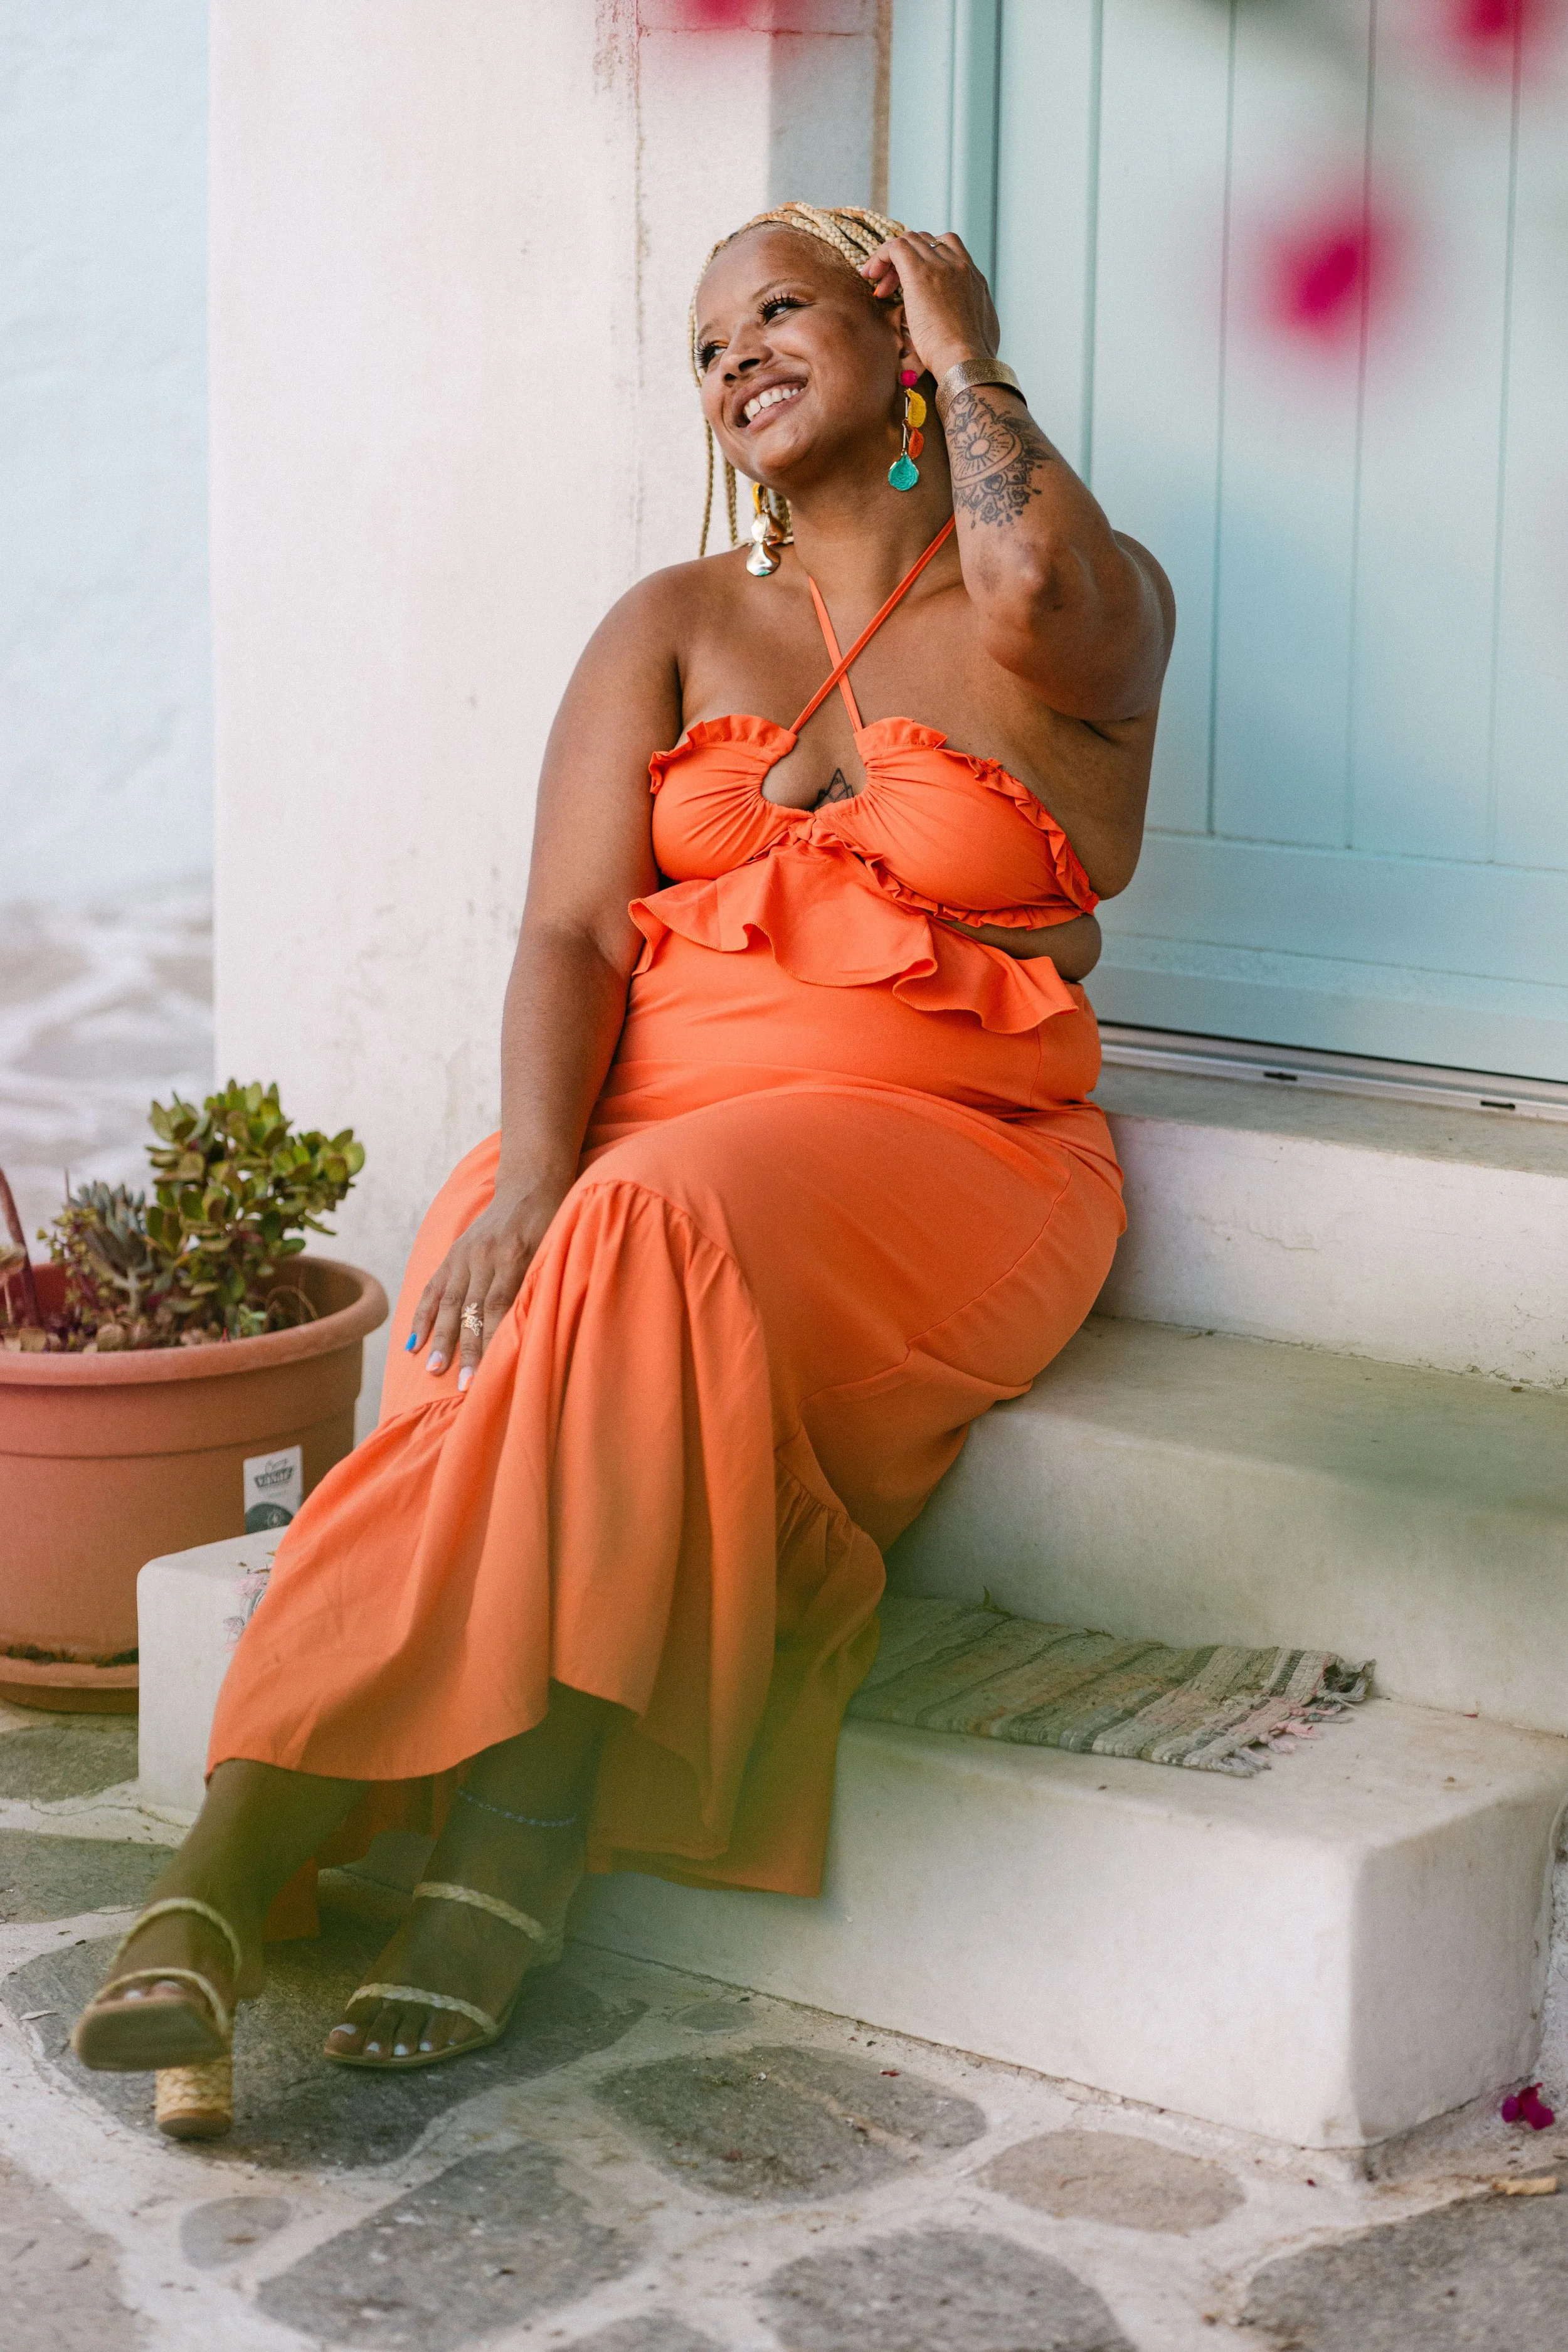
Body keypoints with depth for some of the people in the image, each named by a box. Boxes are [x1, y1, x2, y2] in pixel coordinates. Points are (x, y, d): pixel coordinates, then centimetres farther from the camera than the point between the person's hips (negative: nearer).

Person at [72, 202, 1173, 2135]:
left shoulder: (1096, 605, 8)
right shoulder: (672, 630, 17)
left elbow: (1037, 593, -21)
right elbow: (572, 935, 3)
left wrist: (964, 353, 0)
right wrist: (533, 1177, -17)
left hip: (943, 1154, -3)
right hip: (643, 1132, 3)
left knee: (653, 1247, -36)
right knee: (514, 1345, -31)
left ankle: (513, 1849, -35)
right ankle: (218, 1881, -41)